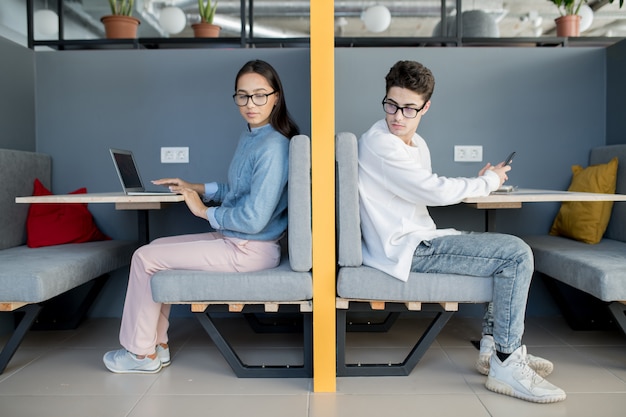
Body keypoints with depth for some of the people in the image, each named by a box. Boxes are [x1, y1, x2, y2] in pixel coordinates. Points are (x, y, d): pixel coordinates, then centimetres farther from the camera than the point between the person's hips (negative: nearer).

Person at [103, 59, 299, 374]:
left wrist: (205, 211, -12)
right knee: (157, 247, 18)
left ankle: (142, 353, 15)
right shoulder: (250, 136, 8)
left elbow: (253, 219, -26)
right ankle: (157, 344, 23)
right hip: (233, 239, 10)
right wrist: (195, 188, 10)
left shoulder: (272, 147, -22)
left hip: (249, 251, -10)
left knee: (145, 257, -3)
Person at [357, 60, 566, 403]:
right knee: (517, 254, -14)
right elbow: (435, 192, -19)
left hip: (418, 240, 10)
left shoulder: (416, 143, 15)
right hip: (405, 249, -10)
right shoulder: (378, 143, -16)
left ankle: (492, 345, 20)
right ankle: (506, 365, -7)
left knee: (510, 250, 20)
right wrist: (488, 181, -4)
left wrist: (477, 183, 2)